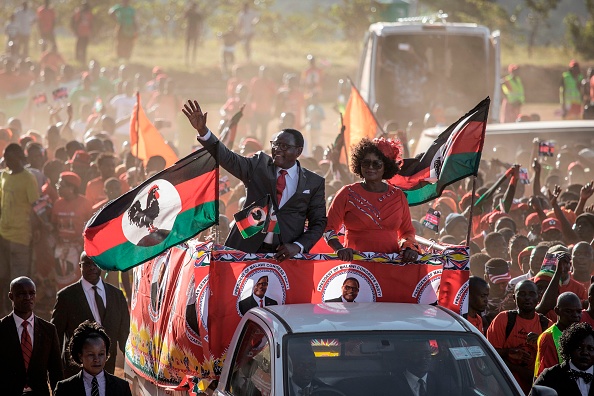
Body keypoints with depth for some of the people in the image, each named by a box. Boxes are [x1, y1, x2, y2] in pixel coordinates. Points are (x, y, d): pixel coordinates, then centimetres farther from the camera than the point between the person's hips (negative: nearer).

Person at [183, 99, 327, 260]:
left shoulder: (314, 183, 6)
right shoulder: (259, 165, 8)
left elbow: (318, 223, 7)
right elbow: (227, 158, -5)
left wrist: (298, 246, -10)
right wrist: (202, 130, -19)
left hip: (284, 254, 0)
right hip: (247, 250, 1)